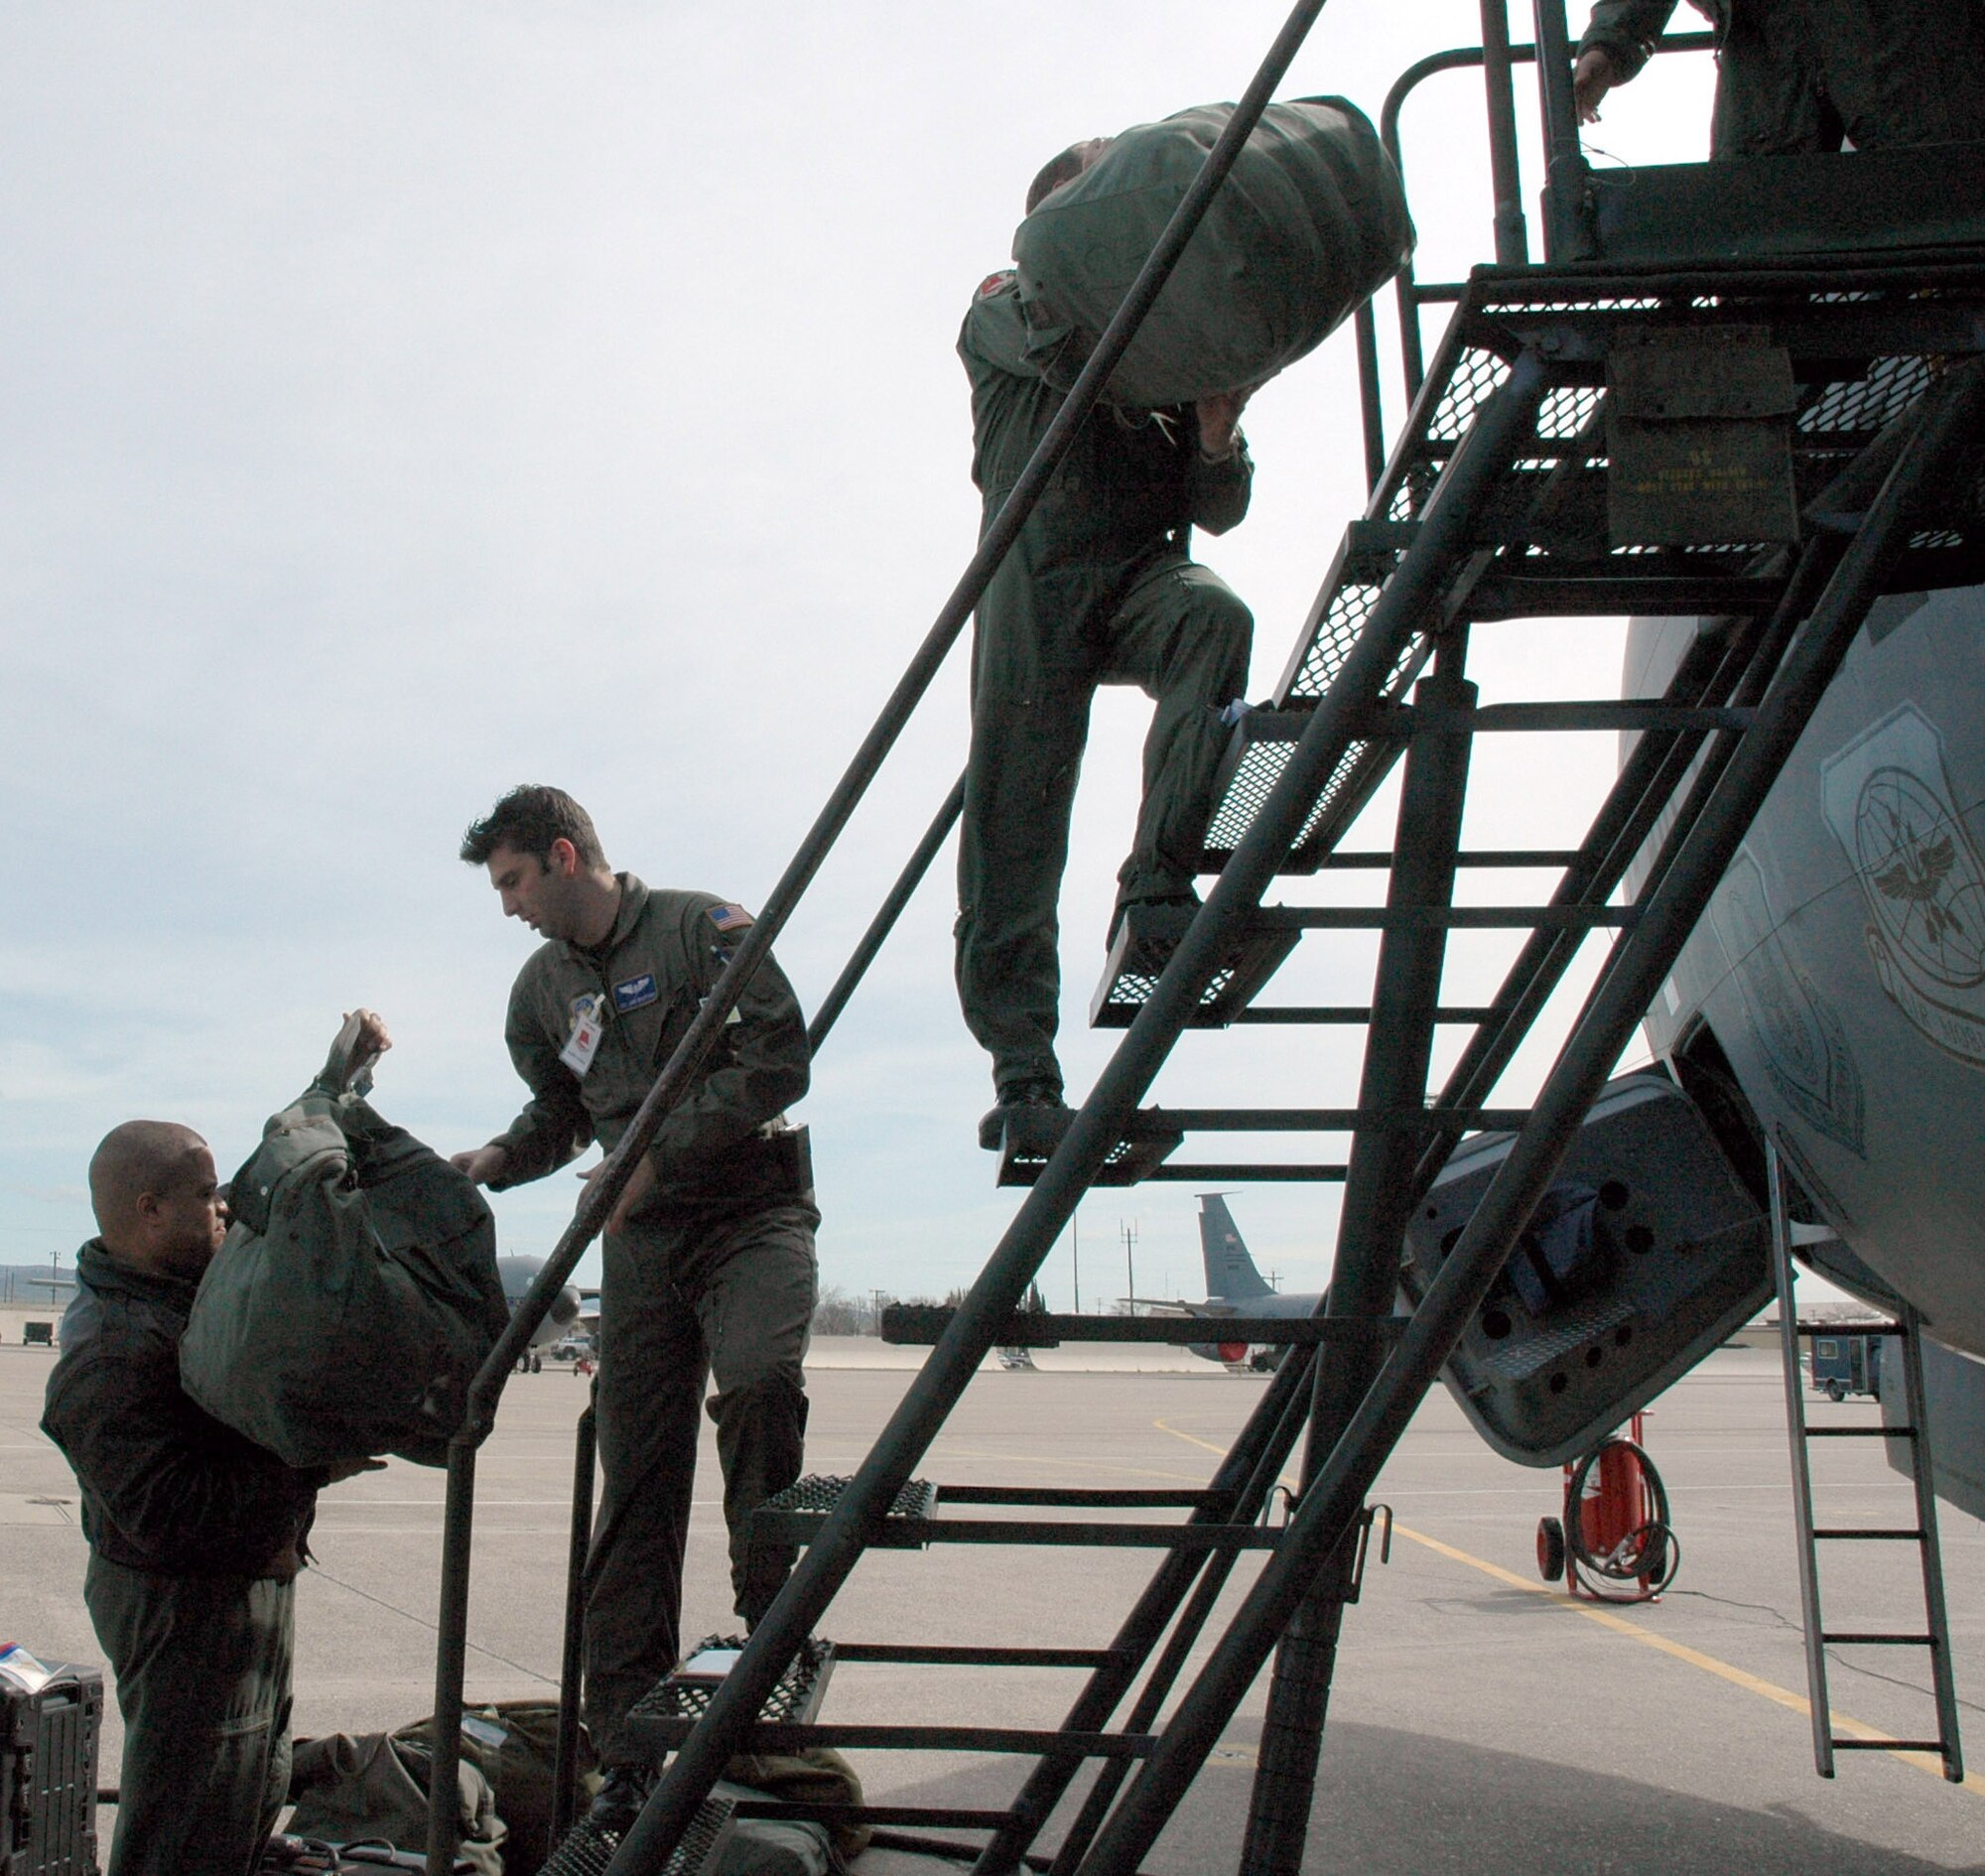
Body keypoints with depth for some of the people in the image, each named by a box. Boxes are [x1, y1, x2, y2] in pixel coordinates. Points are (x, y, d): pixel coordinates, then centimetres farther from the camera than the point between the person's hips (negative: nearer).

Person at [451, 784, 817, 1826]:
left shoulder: (704, 928, -6)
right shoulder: (543, 988, 13)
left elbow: (778, 1063, -14)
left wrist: (657, 1152, -17)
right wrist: (490, 1162, 2)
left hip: (752, 1208, -4)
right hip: (641, 1236, 5)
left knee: (759, 1380, -32)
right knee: (634, 1479, -1)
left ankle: (771, 1628, -14)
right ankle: (629, 1749, 4)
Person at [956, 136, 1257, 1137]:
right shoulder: (1003, 310, 17)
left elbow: (1216, 510, 18)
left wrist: (1217, 440, -2)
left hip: (1143, 573, 2)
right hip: (1038, 574, -2)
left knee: (1215, 616, -34)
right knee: (1014, 819, -9)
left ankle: (1155, 886, -36)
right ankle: (1023, 1075, -6)